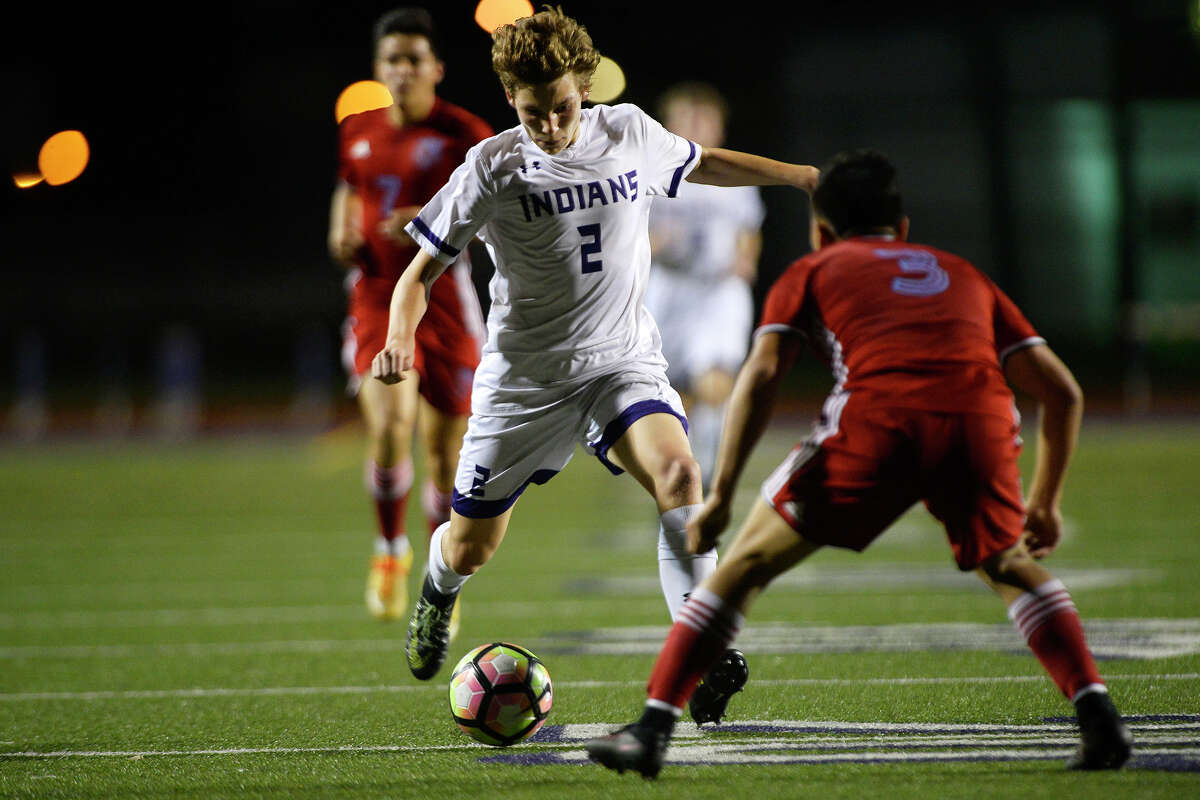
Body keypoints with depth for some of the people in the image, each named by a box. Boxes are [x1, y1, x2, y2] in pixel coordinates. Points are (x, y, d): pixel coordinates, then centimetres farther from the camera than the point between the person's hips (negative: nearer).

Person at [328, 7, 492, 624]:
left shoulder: (464, 135, -4)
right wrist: (343, 231, 2)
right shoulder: (358, 131, 8)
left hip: (443, 302, -2)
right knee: (388, 427, -22)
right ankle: (390, 550, 2)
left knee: (444, 449, 4)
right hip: (376, 297, 2)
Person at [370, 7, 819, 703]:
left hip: (623, 360, 1)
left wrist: (805, 175, 24)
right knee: (470, 552, 7)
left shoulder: (630, 133, 0)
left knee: (678, 474, -30)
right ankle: (440, 588, 46)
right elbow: (422, 271, -5)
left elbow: (702, 162, 22)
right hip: (524, 376, -1)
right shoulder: (494, 167, -9)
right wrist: (402, 338, -25)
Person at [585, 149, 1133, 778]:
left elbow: (761, 375, 9)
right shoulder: (961, 274, 35)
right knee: (1010, 568, 29)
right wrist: (1045, 503, 38)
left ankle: (651, 731, 5)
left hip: (878, 417, -3)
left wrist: (720, 497, 6)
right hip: (981, 419, 3)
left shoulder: (812, 272, 27)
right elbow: (1062, 391, 29)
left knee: (746, 565, 12)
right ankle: (1099, 719, 11)